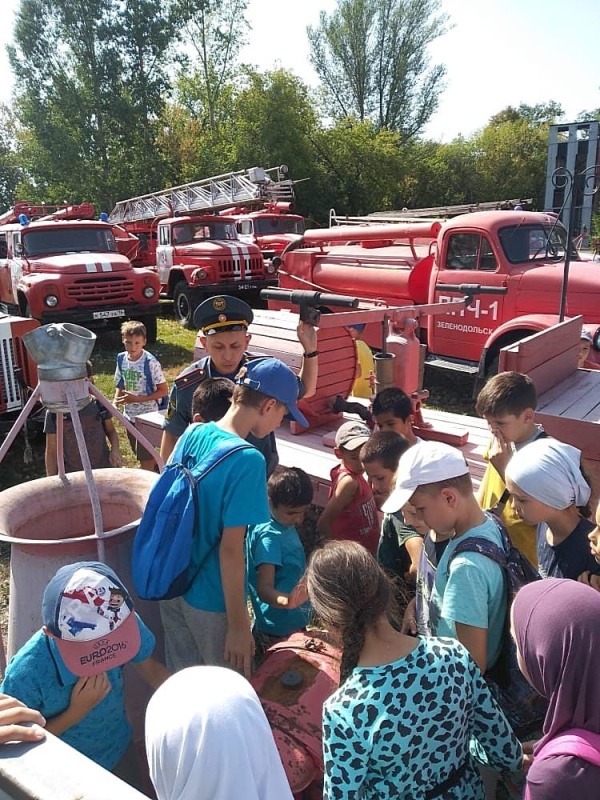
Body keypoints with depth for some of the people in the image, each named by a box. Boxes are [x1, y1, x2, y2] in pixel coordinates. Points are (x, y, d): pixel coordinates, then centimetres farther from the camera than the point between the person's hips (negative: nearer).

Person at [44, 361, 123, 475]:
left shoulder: (100, 405, -3)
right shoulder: (55, 413, -9)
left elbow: (111, 431, 13)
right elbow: (51, 452, -2)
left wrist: (115, 449, -6)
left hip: (103, 472, 2)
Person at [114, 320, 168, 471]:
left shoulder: (150, 362, -19)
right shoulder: (121, 359, -1)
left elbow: (163, 391, -17)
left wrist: (137, 399, -22)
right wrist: (116, 399, -7)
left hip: (147, 416, -6)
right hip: (130, 415, 6)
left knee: (145, 455, 1)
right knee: (139, 454, 19)